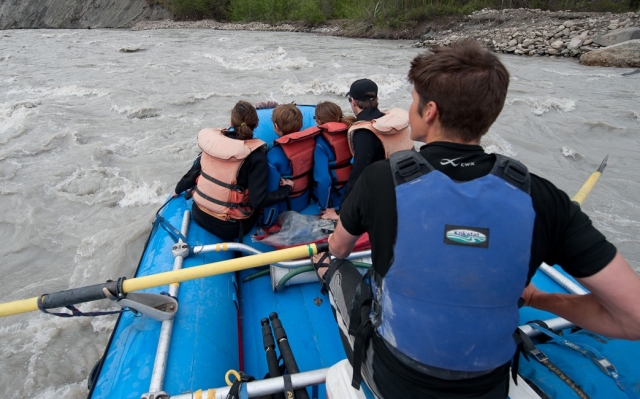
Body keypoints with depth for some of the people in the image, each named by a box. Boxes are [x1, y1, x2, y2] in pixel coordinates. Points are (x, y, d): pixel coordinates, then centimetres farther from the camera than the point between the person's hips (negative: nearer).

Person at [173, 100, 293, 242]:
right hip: (228, 228, -5)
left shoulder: (211, 141, -5)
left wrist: (178, 189, 27)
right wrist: (286, 188, -6)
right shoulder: (255, 155, -20)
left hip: (199, 214, 5)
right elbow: (258, 201, -23)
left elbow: (193, 173, 6)